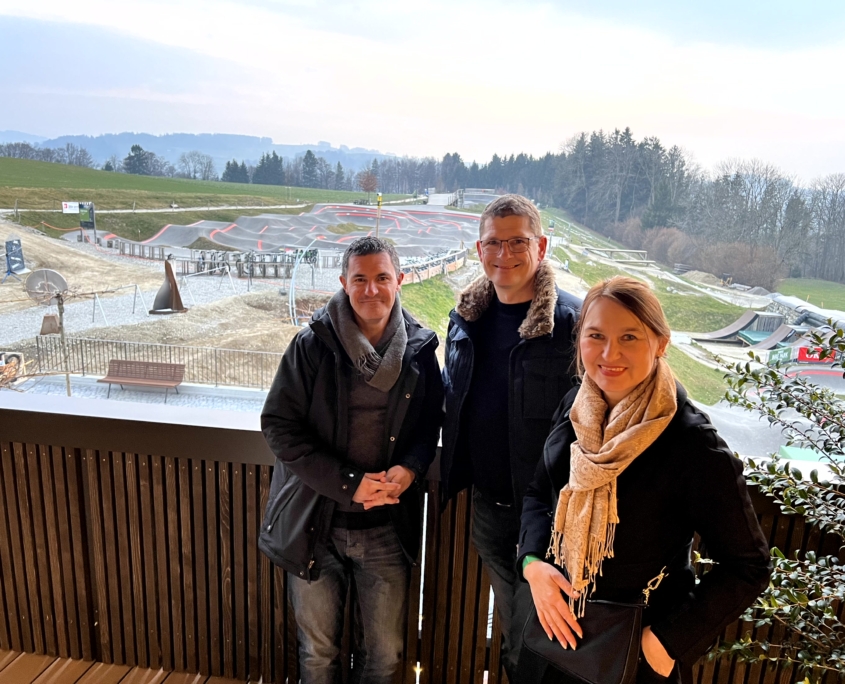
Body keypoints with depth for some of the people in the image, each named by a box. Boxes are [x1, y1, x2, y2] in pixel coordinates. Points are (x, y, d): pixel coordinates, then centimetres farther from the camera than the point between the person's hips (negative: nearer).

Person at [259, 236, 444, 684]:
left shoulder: (419, 350, -2)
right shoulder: (312, 345, -9)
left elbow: (430, 423, 8)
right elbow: (279, 426, -11)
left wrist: (409, 468, -13)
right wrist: (348, 484, -18)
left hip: (387, 527, 2)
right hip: (316, 523, -1)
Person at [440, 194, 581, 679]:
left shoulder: (572, 320, -16)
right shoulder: (467, 316, 2)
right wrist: (455, 472, 12)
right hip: (487, 498, 5)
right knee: (510, 613, 24)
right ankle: (515, 672, 48)